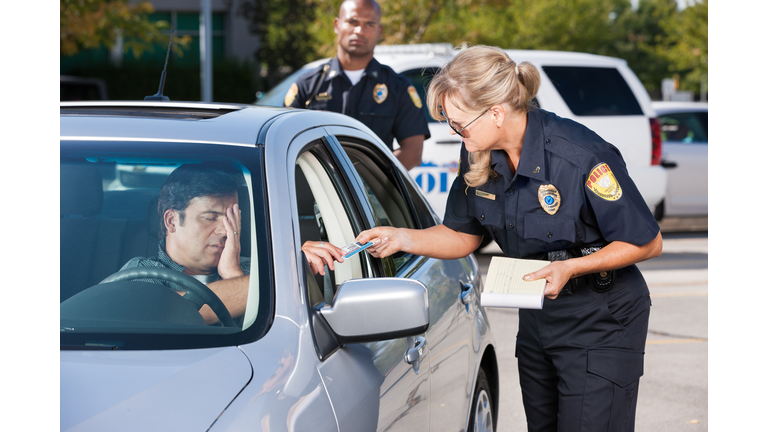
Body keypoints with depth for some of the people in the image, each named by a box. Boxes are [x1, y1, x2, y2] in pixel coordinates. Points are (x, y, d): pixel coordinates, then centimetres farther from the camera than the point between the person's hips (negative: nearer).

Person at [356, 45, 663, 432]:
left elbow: (648, 243, -16)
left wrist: (570, 268, -25)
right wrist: (404, 238, -9)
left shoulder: (583, 157, -26)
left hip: (600, 323, -7)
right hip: (536, 318, 7)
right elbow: (463, 236, 8)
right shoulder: (479, 155, -6)